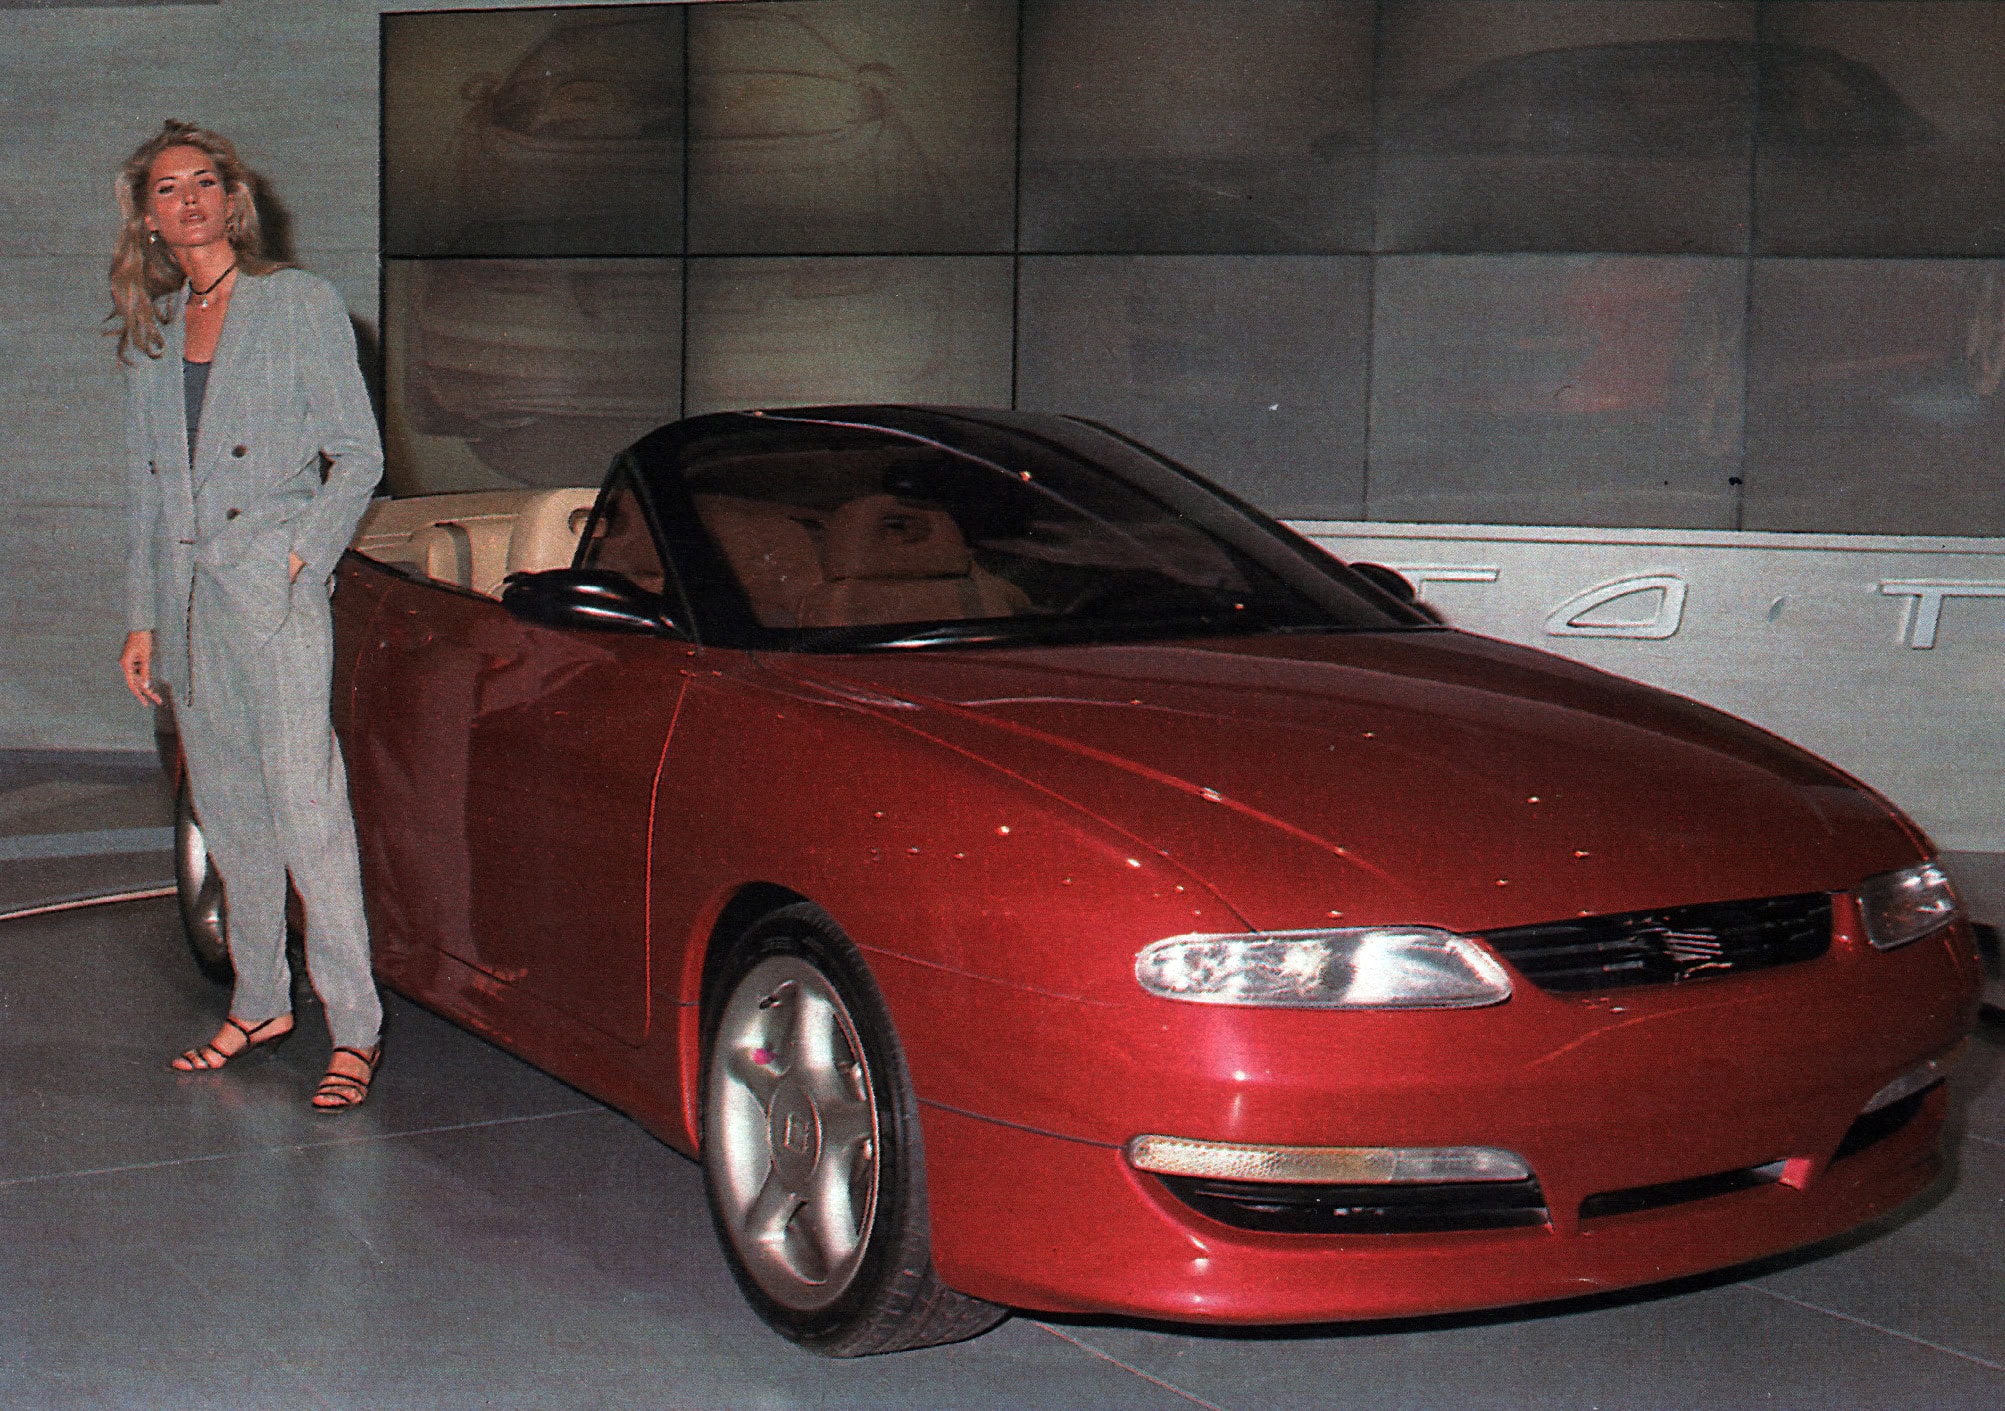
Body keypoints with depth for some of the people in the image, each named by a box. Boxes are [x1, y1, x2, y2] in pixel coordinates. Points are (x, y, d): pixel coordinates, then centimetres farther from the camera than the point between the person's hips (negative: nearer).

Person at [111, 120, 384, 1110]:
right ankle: (260, 1002, 23)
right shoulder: (149, 330, 15)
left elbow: (358, 455, -3)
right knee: (228, 814, 11)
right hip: (185, 597, 6)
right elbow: (146, 486, 17)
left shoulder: (300, 305, 0)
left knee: (304, 808, -10)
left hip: (274, 593, -6)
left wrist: (302, 554, -13)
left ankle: (355, 1029, -6)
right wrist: (142, 617, 14)